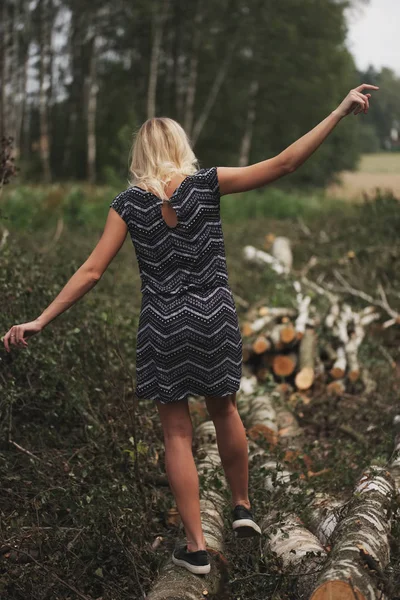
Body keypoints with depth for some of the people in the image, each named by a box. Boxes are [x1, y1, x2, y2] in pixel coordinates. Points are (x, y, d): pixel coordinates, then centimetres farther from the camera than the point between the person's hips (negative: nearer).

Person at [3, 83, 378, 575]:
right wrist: (340, 112, -9)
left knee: (177, 433, 7)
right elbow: (284, 163, -11)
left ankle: (196, 547, 10)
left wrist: (40, 320, -3)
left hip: (164, 324, -1)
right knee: (224, 410, 23)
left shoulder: (129, 202, -5)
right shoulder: (206, 184, -5)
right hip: (215, 316, 1)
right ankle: (242, 507, 36)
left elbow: (91, 272, -8)